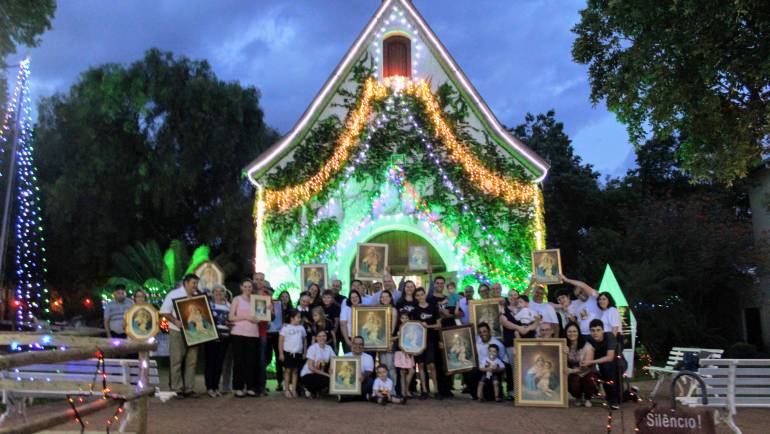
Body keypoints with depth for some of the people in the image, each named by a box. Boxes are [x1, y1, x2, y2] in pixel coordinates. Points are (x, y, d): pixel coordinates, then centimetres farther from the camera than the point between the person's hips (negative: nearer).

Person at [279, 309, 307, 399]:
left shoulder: (301, 328, 9)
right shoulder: (286, 327, -4)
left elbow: (304, 341, 15)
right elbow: (280, 341, -5)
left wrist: (305, 352, 10)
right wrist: (281, 353, -9)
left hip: (298, 353, 4)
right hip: (288, 352, -4)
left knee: (295, 371, 7)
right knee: (288, 370, 0)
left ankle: (294, 390, 13)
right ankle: (287, 390, 6)